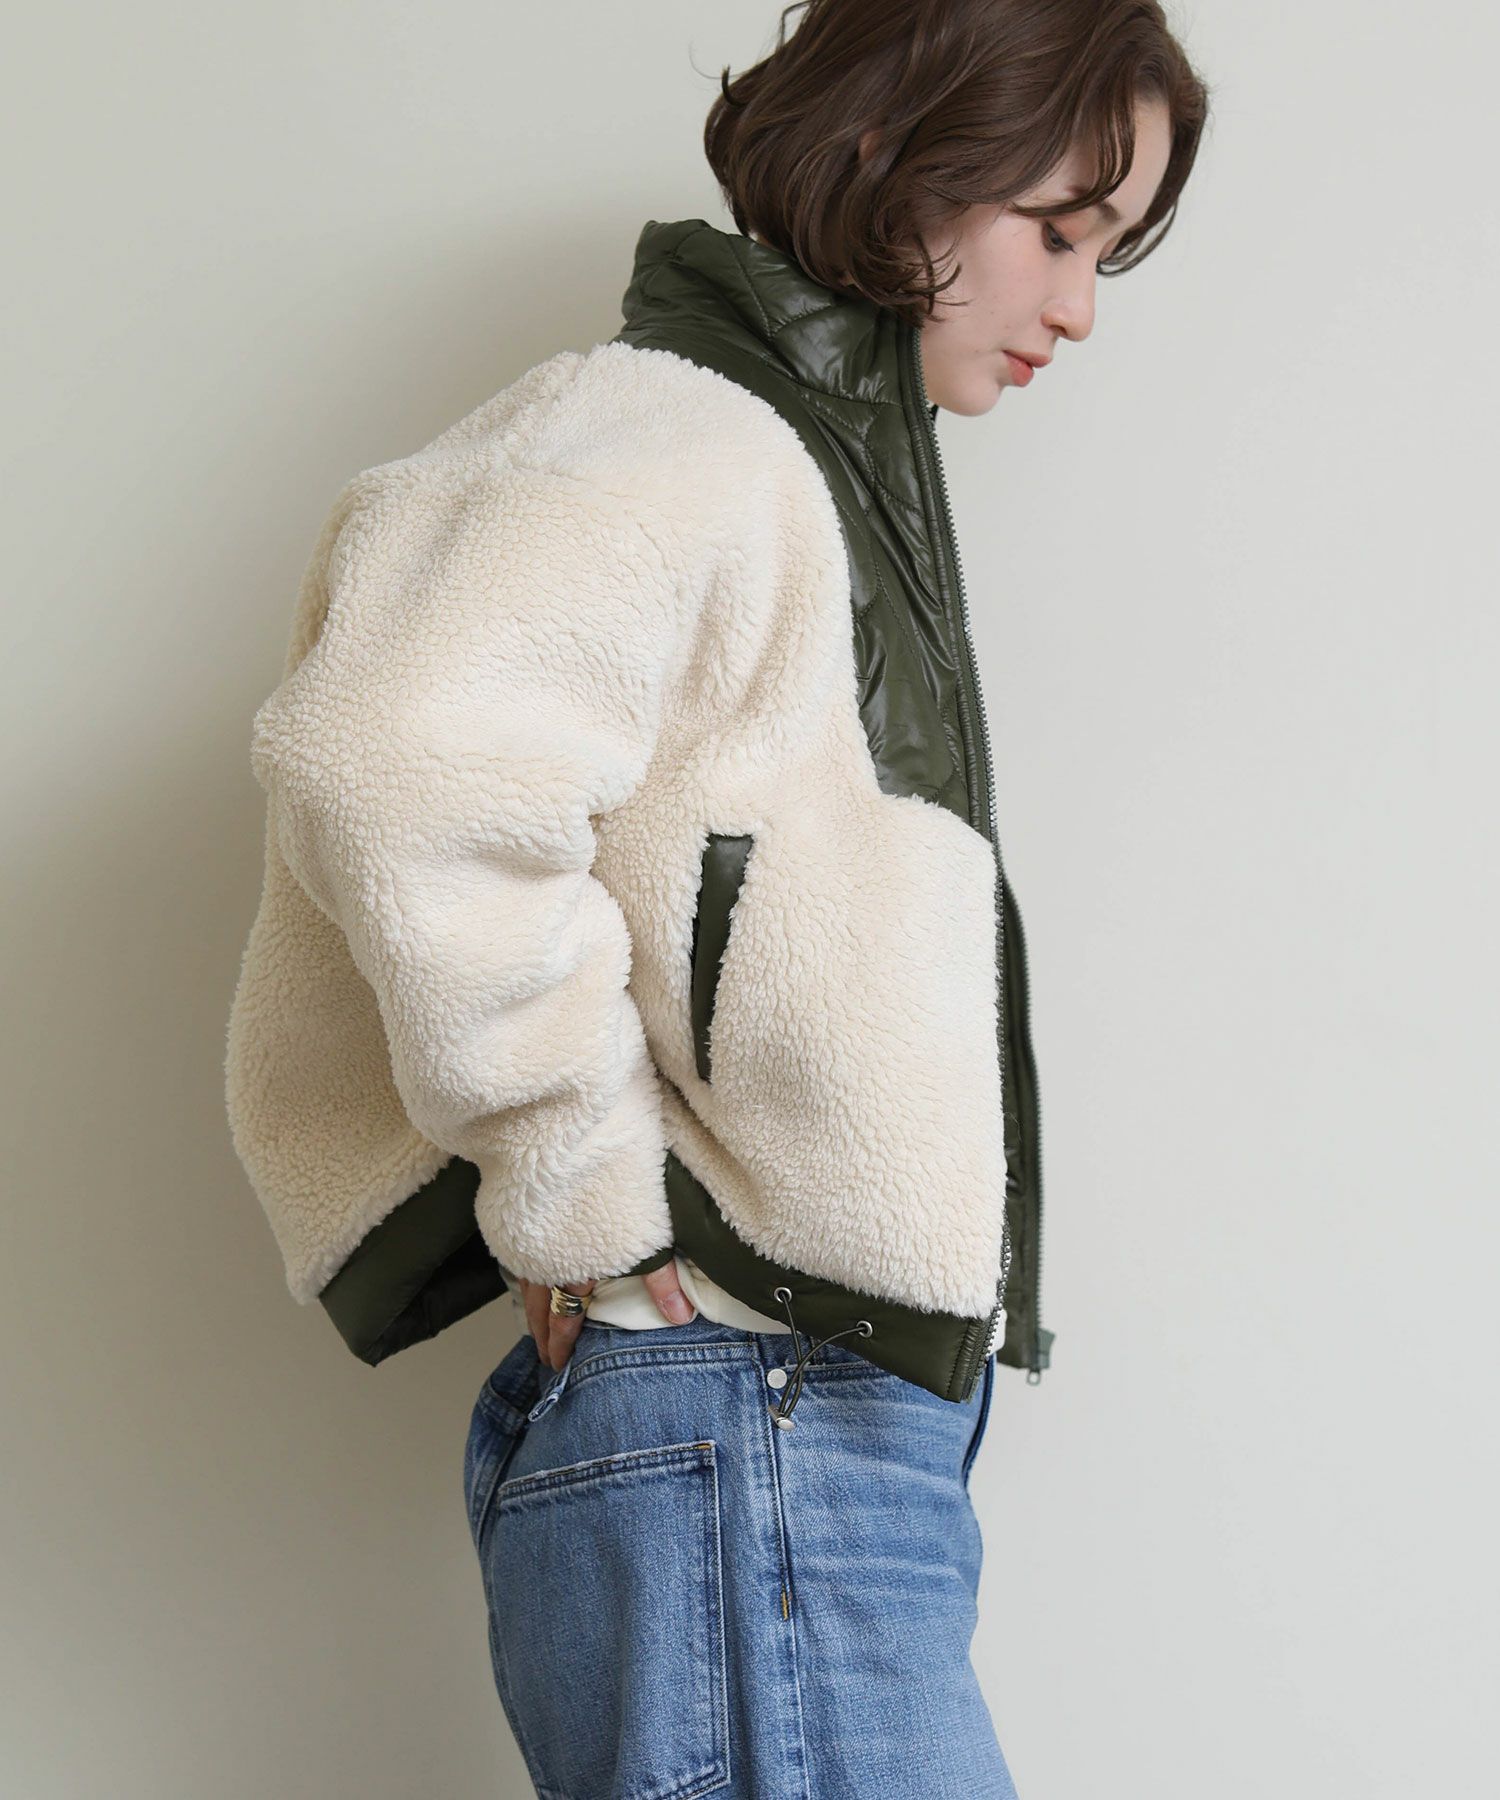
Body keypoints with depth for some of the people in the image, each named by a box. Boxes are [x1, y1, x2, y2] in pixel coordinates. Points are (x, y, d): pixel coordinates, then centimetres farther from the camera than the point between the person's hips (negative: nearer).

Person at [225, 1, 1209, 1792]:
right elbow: (398, 767, -28)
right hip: (730, 1449, -9)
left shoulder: (826, 456, 20)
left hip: (852, 1428, 9)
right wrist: (585, 1196, -18)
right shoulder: (684, 435, -11)